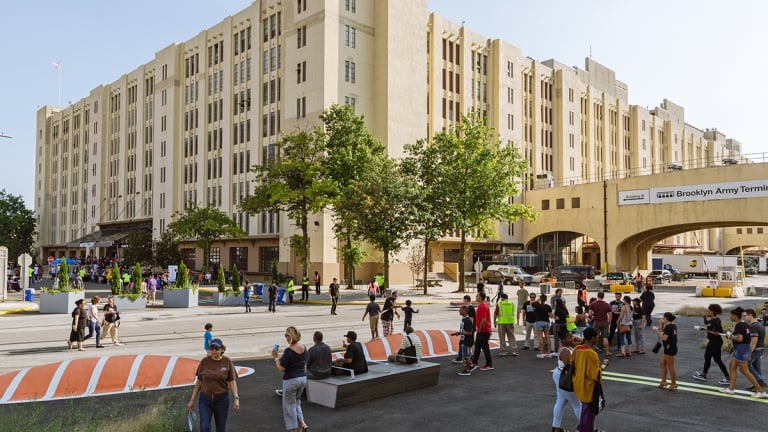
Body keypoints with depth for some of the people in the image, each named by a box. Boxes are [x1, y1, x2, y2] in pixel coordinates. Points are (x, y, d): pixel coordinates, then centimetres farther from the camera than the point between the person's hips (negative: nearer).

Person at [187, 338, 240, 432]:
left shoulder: (227, 361, -8)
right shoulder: (204, 361, -6)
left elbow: (232, 381, -7)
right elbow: (199, 381, 1)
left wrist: (236, 398, -18)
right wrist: (192, 400, 2)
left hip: (222, 399, 0)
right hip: (205, 399, 1)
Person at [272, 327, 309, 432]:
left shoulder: (288, 351, -21)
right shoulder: (303, 347, 0)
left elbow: (281, 368, -15)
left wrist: (275, 358, -3)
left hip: (291, 380, -7)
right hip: (303, 379, 7)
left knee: (289, 405, 10)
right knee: (296, 402, 25)